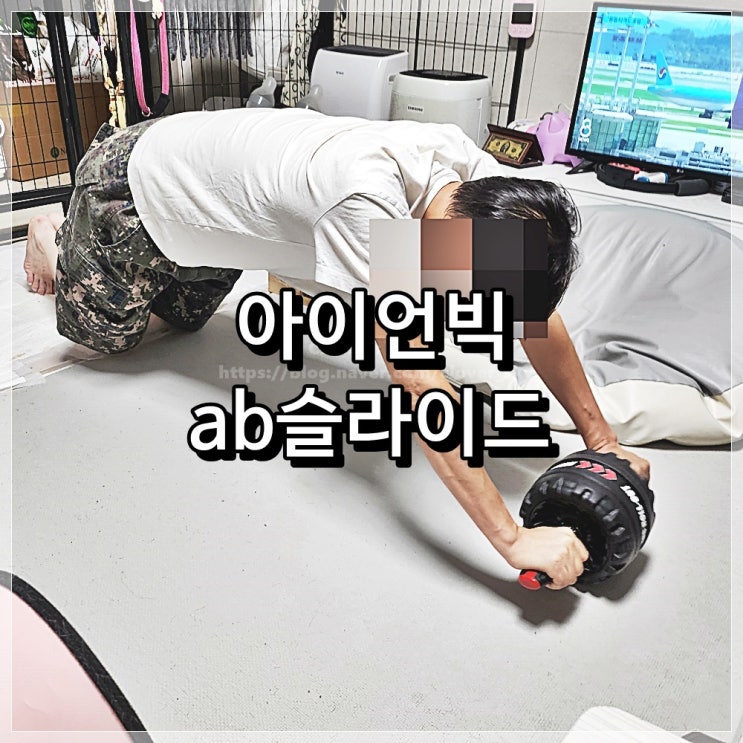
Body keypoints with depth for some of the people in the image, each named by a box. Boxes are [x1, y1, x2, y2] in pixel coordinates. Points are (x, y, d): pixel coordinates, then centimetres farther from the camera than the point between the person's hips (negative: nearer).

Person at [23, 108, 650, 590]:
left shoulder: (486, 181, -24)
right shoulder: (367, 201, -47)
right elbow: (417, 379, -50)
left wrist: (602, 439, -18)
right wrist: (515, 540, -47)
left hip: (209, 189, 6)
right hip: (132, 182, -6)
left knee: (181, 320, 29)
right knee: (108, 333, 16)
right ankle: (53, 243, 45)